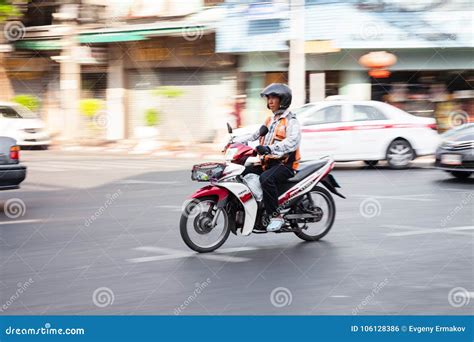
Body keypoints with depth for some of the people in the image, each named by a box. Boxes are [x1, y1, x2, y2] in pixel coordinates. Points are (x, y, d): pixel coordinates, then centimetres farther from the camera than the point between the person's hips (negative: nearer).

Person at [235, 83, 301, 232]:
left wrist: (270, 148, -38)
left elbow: (293, 141, -24)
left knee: (266, 178, -36)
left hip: (284, 163, -9)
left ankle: (275, 216, -30)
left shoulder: (290, 121, -6)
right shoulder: (270, 120, 22)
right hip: (268, 162, 9)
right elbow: (255, 135, 19)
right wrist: (236, 142, 3)